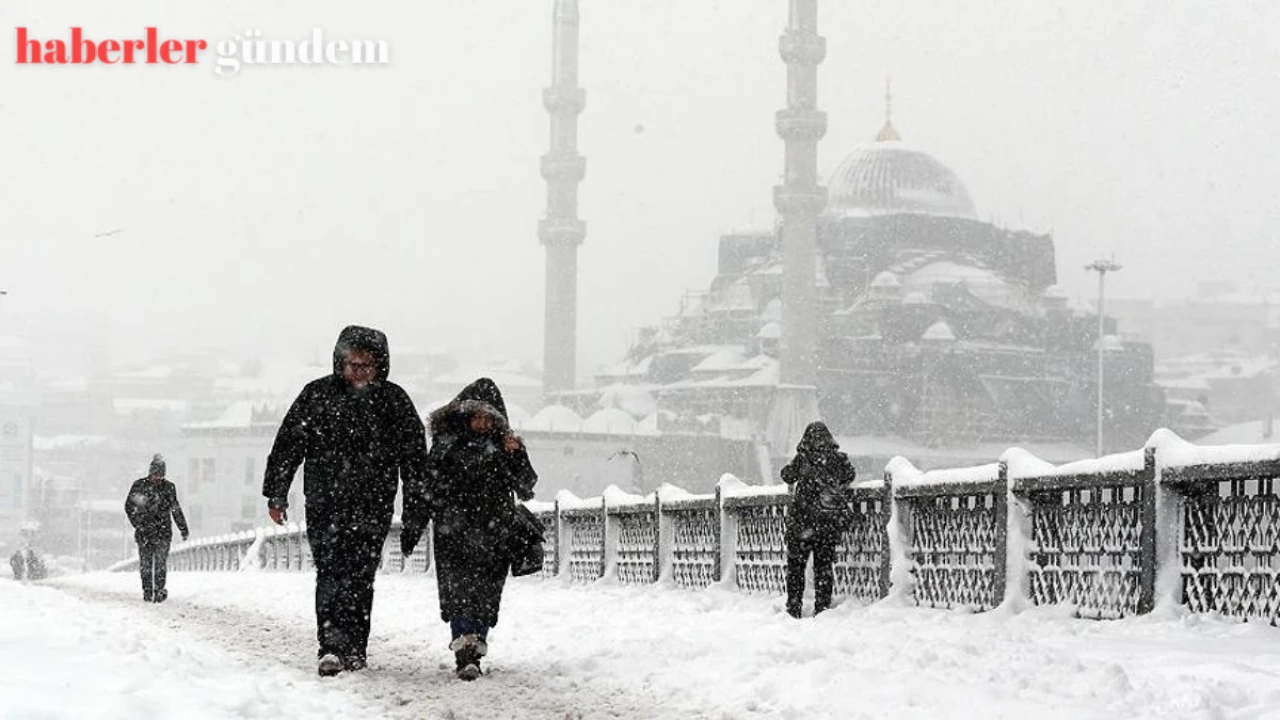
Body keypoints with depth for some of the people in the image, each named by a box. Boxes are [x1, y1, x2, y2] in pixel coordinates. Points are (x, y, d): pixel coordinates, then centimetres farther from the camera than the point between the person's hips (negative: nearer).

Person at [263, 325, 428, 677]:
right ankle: (332, 646, -17)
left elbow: (414, 453, 10)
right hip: (324, 502, -1)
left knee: (360, 577, 3)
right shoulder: (317, 395, 3)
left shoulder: (393, 400, 5)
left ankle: (353, 649, 11)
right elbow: (288, 445, 6)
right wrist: (276, 494, 4)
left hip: (374, 506, 1)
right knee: (331, 573, -11)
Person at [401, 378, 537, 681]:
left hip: (493, 538, 1)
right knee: (458, 591, -15)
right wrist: (411, 527, 7)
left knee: (485, 596, 2)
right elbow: (424, 488, 9)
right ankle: (465, 649, -24)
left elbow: (525, 488, -1)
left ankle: (472, 653, 12)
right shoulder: (446, 444, 5)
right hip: (453, 536, -1)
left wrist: (516, 457, -17)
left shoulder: (505, 446, 7)